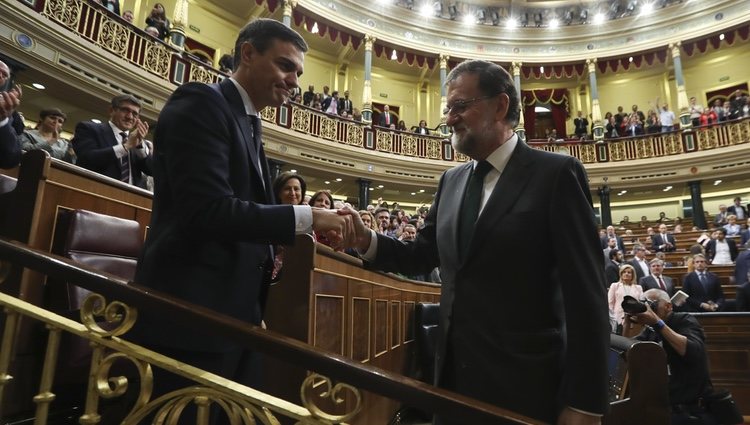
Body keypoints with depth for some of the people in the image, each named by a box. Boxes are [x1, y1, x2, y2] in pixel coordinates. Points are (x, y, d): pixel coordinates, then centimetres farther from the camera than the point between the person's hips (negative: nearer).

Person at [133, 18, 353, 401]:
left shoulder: (249, 125, 17)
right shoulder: (201, 103, -10)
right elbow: (208, 210, -23)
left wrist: (298, 232, 3)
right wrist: (305, 217, -18)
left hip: (235, 316, 9)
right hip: (191, 315, -9)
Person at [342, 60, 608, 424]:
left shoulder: (556, 174, -10)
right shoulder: (451, 181, 9)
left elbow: (586, 293, -12)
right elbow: (422, 255, 12)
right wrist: (366, 240, -7)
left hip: (524, 386, -5)